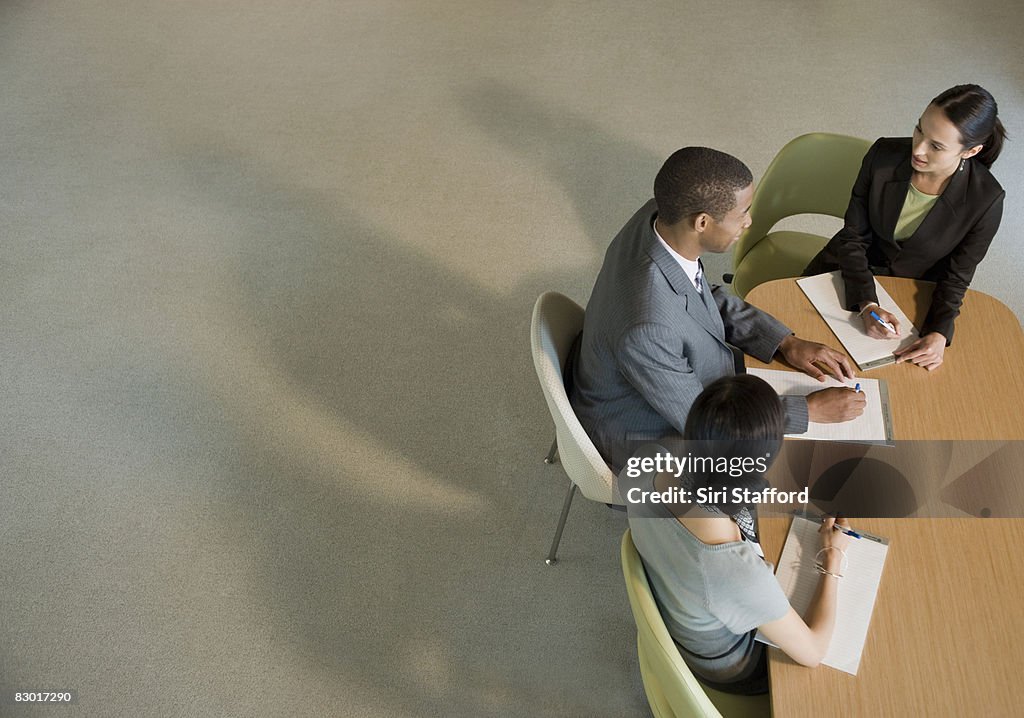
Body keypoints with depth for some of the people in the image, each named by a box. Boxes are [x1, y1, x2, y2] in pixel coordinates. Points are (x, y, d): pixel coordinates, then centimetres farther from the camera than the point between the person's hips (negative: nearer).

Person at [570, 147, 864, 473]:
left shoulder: (660, 216, -19)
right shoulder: (646, 327, -42)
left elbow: (706, 297, 3)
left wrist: (786, 343, -4)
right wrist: (811, 409, -17)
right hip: (642, 437, -7)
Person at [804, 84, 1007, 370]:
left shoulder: (986, 200, -22)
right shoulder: (884, 154, -20)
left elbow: (956, 278, -9)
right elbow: (853, 236, -13)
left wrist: (939, 334, -27)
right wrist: (866, 304, -26)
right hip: (848, 272, 1)